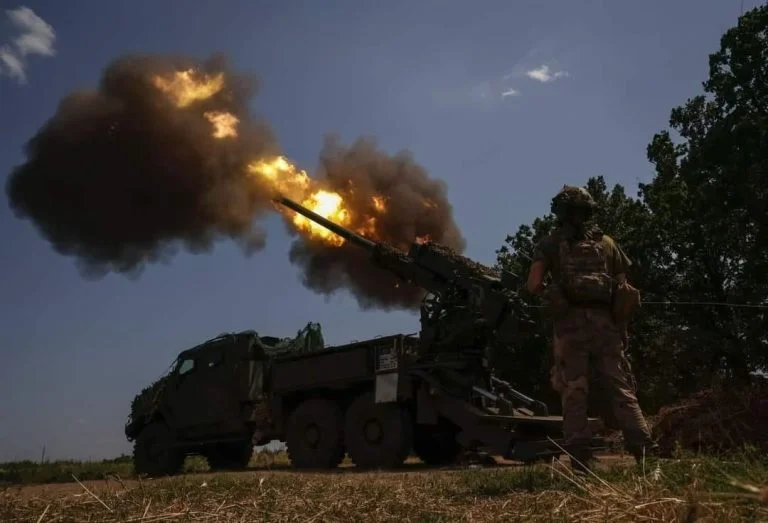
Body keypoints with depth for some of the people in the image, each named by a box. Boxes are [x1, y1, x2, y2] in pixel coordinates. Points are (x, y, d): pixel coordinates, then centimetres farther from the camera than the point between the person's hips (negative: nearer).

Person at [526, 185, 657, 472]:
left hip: (569, 322, -2)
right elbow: (624, 287, 12)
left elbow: (533, 284, -3)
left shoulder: (549, 243, 9)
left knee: (573, 391, -1)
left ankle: (580, 458, -5)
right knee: (620, 387, 5)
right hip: (604, 322, 2)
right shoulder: (606, 242, 16)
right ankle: (643, 447, -5)